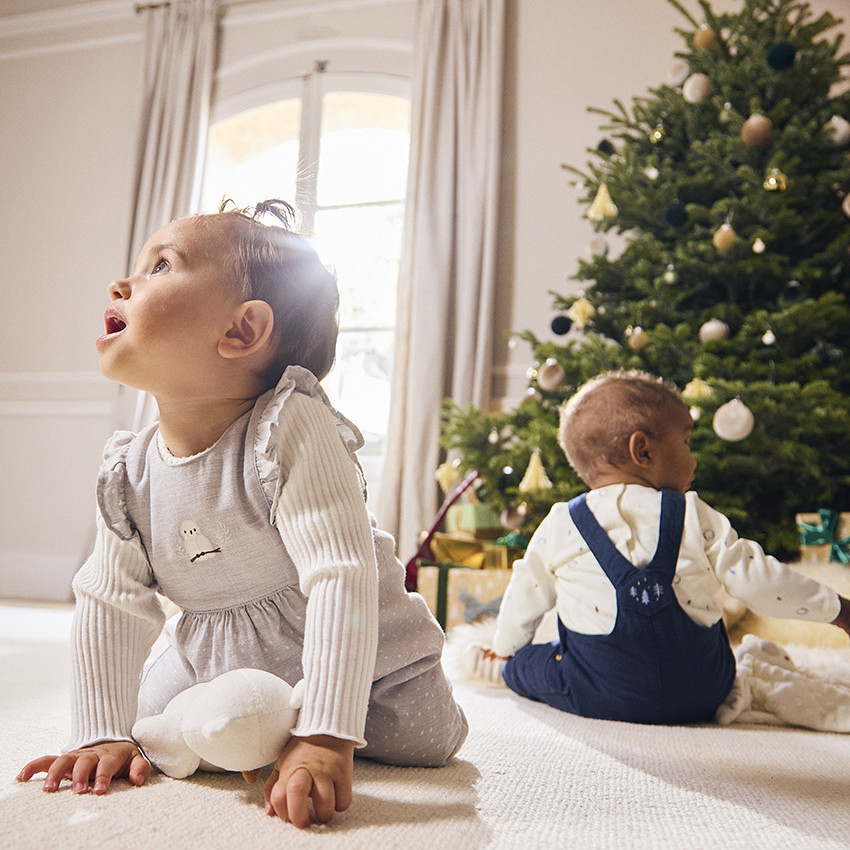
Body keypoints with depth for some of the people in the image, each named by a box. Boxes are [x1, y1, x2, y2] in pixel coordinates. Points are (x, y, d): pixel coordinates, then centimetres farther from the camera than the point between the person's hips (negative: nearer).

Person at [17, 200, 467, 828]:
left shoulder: (292, 430, -35)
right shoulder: (128, 472, -15)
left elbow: (342, 581, -39)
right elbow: (110, 604, -7)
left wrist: (326, 739, -41)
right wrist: (103, 733, -12)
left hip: (358, 640, -4)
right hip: (214, 651, 5)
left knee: (425, 741, -6)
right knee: (150, 729, 9)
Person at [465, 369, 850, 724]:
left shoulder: (560, 526, -5)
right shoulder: (694, 517, -8)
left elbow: (525, 597, 8)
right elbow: (757, 578, -6)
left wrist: (505, 650, 28)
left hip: (598, 698, -1)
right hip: (701, 699, 2)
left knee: (530, 660, 23)